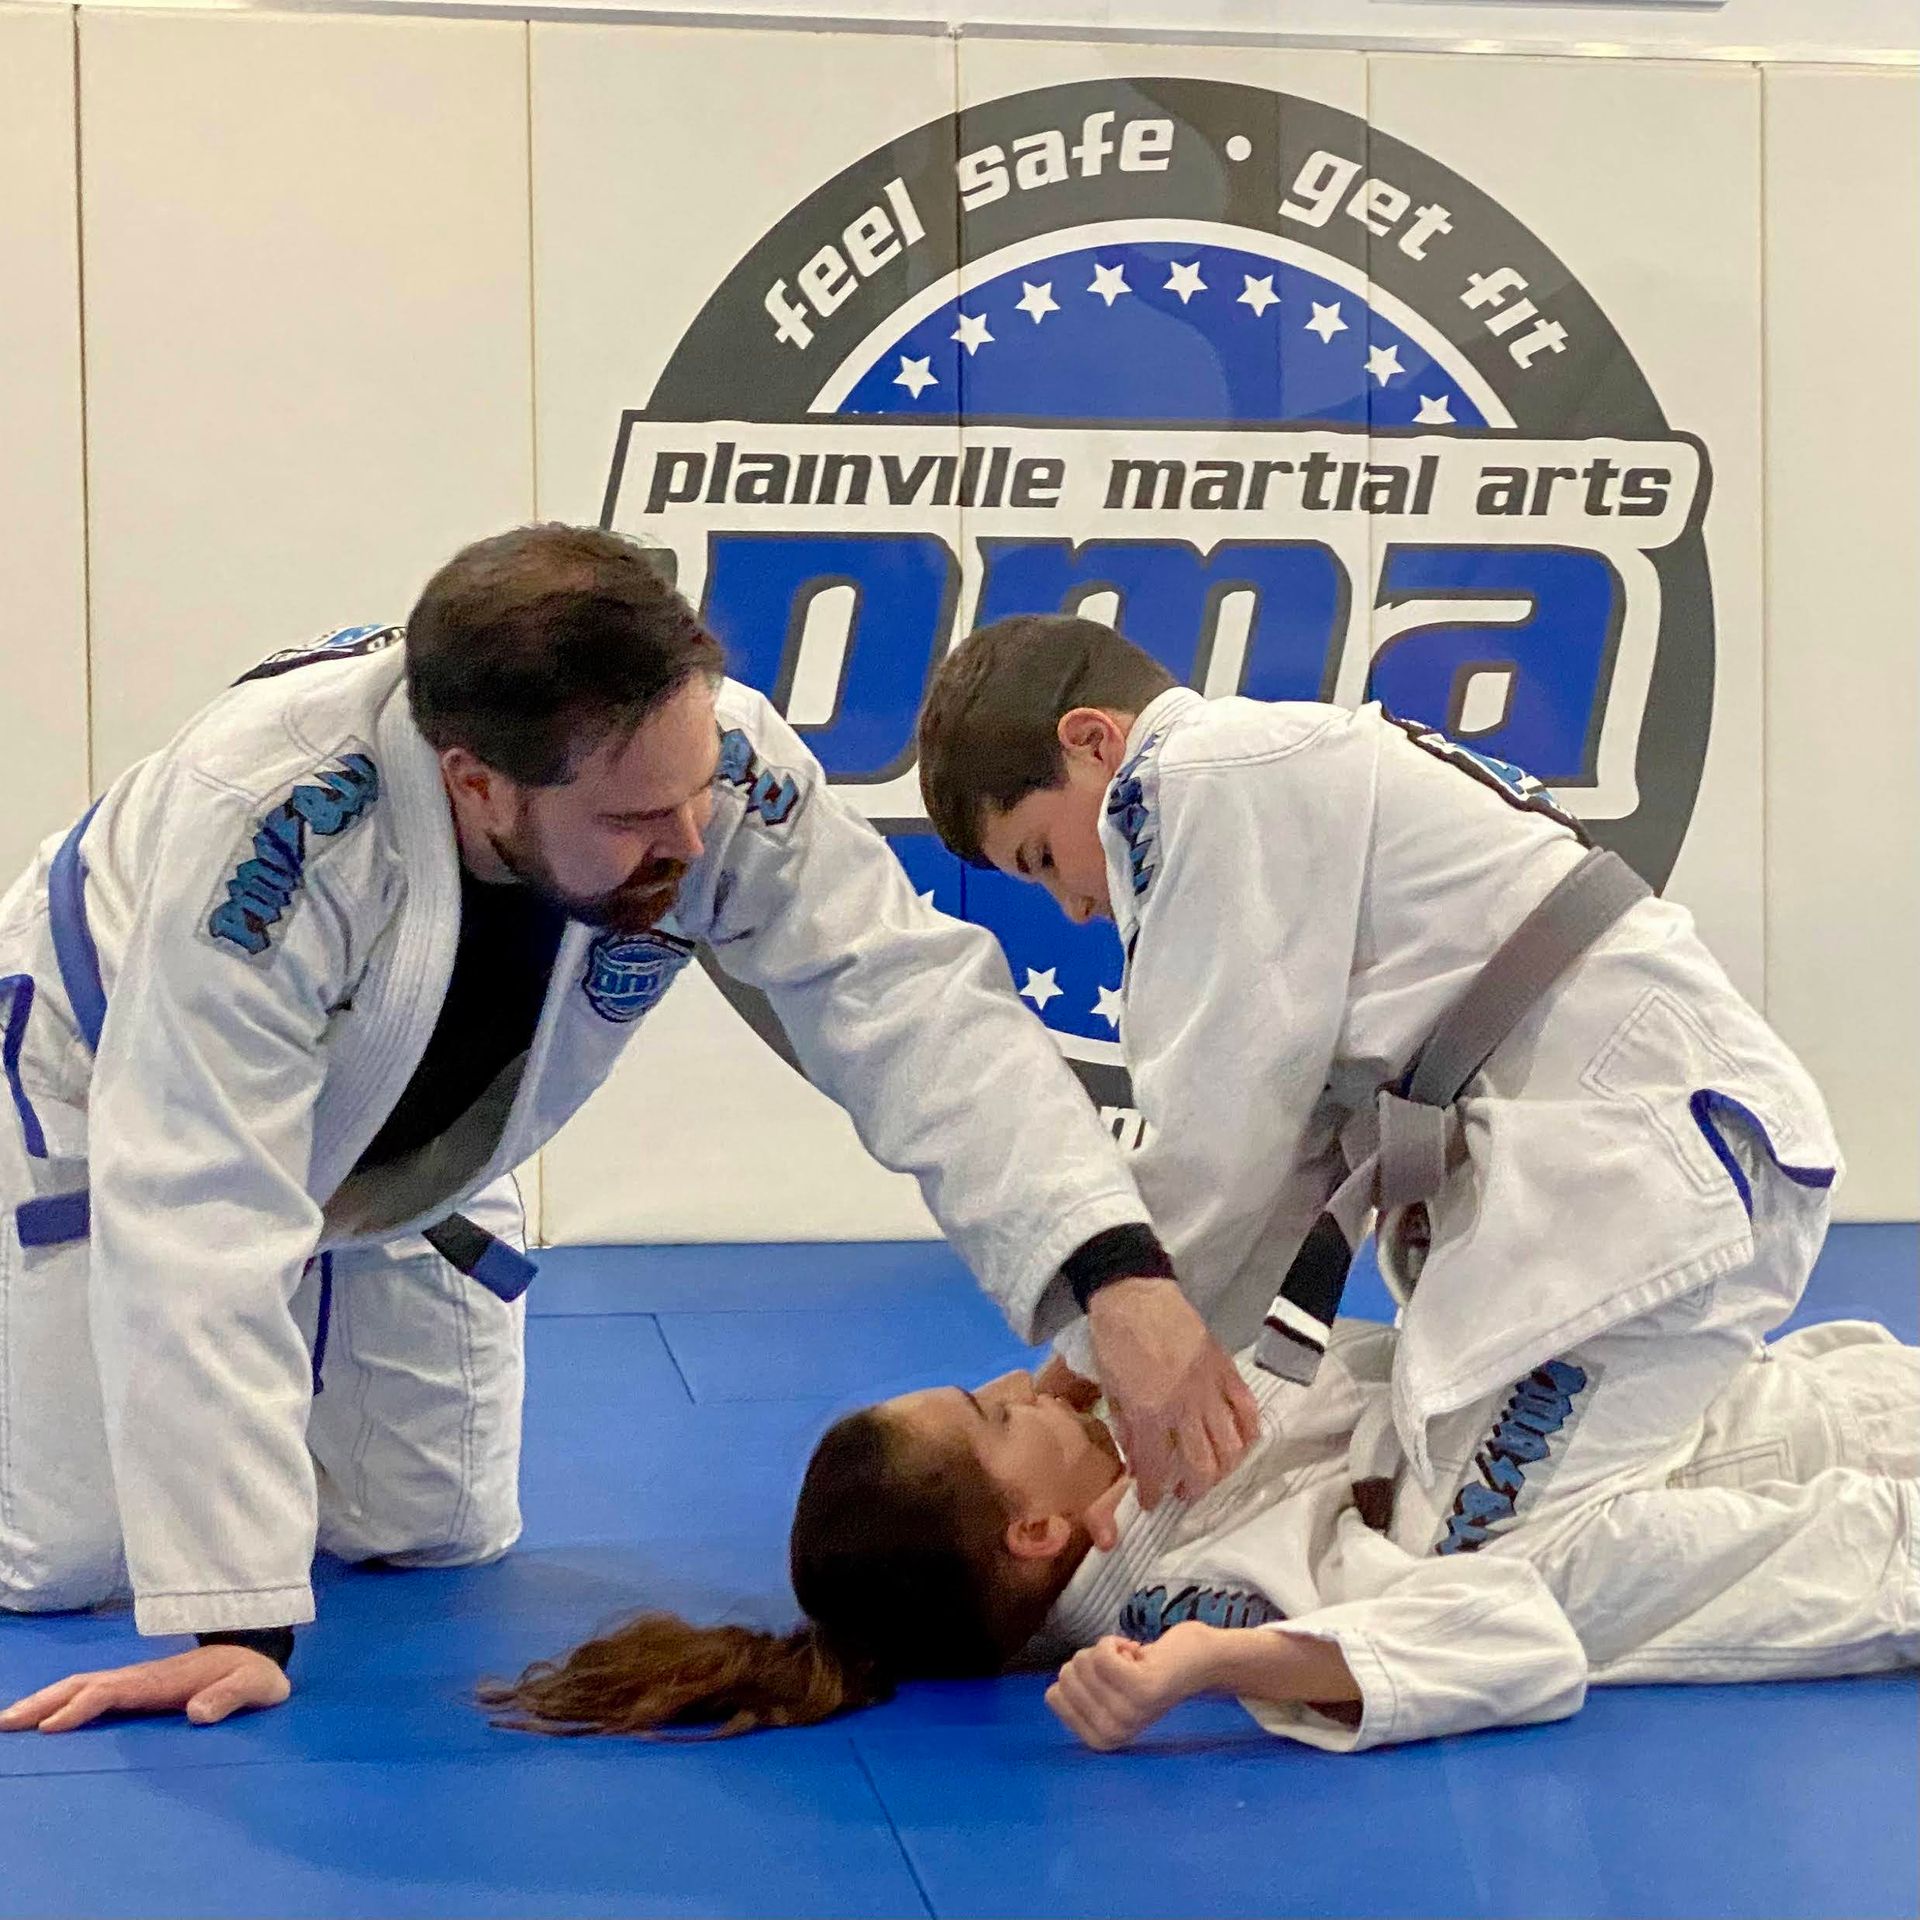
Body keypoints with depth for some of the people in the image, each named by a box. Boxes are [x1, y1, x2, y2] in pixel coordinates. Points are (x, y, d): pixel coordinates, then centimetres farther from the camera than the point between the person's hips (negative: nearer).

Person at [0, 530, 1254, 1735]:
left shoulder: (718, 766, -34)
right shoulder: (263, 818, -46)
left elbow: (920, 1011, -36)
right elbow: (200, 1215, -45)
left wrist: (1119, 1274, -52)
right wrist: (236, 1617, -47)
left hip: (398, 1159, 4)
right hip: (111, 1105, -4)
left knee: (433, 1537, 5)